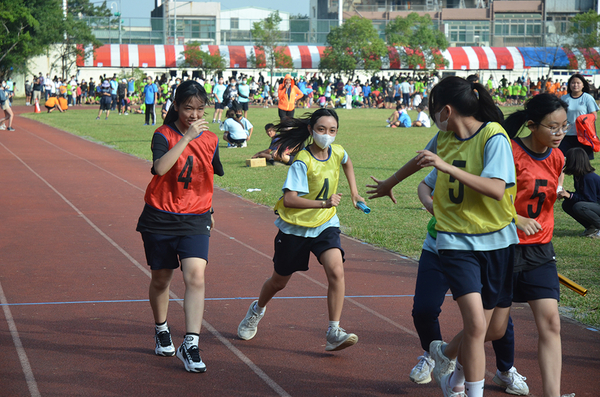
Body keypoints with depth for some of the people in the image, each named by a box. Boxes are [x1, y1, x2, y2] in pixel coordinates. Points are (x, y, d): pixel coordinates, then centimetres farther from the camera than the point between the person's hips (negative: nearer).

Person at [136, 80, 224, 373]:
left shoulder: (210, 140, 4)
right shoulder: (164, 135, -8)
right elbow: (160, 168, -28)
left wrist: (208, 210, 28)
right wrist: (187, 137, -30)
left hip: (194, 220, 1)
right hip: (160, 219, -1)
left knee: (195, 276, -17)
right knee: (161, 279, 12)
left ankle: (190, 345, -16)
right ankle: (161, 330, 38)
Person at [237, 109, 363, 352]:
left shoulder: (337, 152, -4)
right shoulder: (302, 161, -22)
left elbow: (346, 162, 23)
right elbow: (289, 199, -30)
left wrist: (353, 192, 18)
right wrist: (324, 203, -32)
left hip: (325, 224, 3)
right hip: (295, 226, -3)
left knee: (336, 271, -23)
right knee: (279, 281, 15)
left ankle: (334, 333, -20)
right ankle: (257, 310, 48)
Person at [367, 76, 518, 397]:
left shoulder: (493, 136, -13)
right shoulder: (444, 137, 4)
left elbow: (497, 189, -27)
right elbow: (420, 160, 27)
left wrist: (448, 167, -31)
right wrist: (388, 184, 42)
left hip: (497, 241, -2)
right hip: (456, 242, 2)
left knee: (496, 329, 8)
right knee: (476, 324, -16)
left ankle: (446, 353, 37)